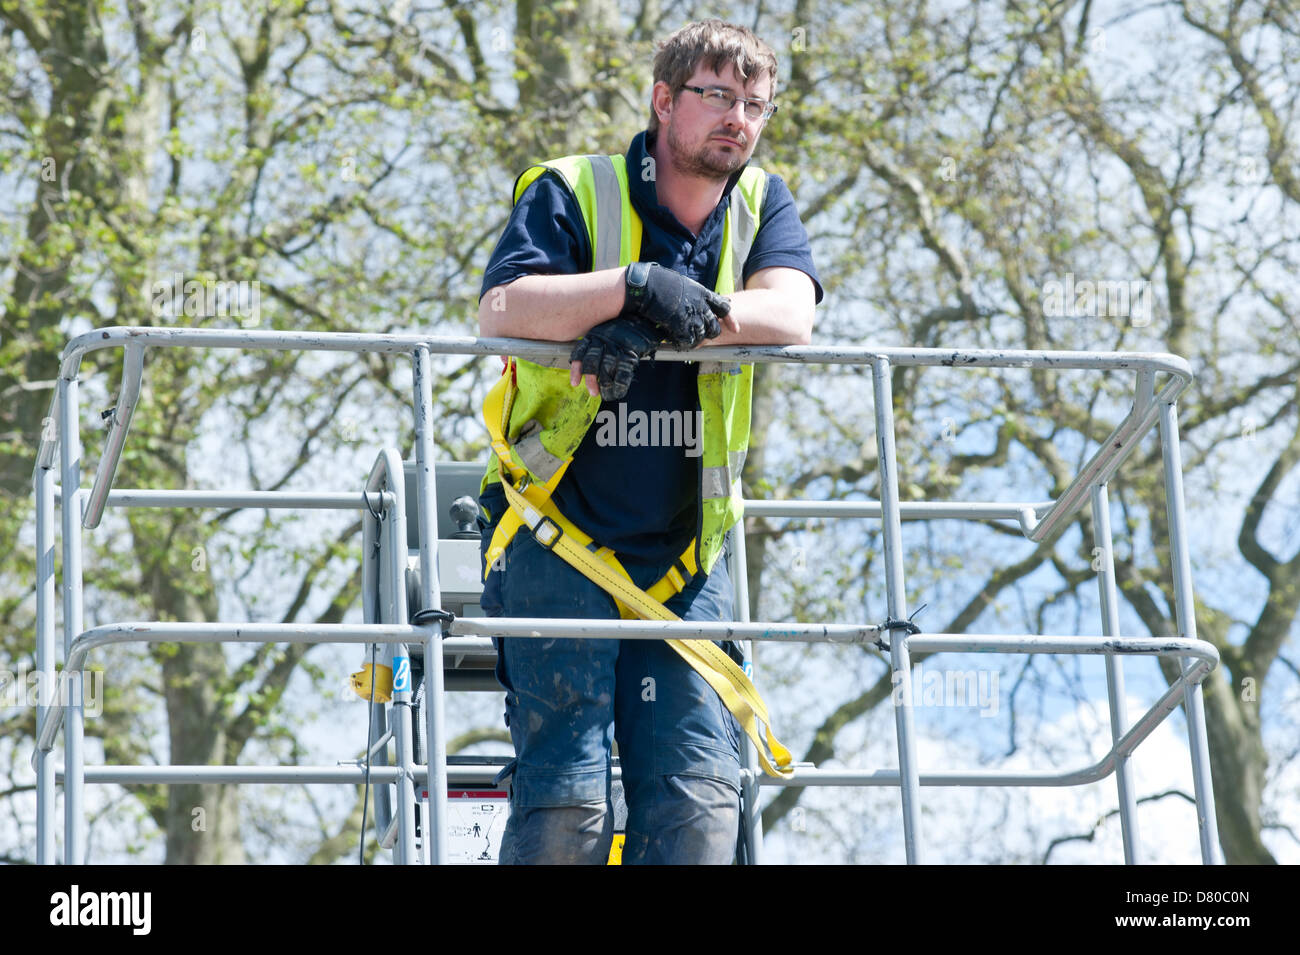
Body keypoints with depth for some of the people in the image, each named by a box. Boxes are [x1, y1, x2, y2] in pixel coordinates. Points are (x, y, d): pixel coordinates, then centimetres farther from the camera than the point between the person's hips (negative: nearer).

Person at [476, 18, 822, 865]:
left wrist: (663, 325, -24)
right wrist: (635, 286, -28)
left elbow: (790, 315, -10)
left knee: (701, 800, -6)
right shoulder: (573, 193, -2)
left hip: (687, 556, 4)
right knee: (566, 804, -12)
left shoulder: (763, 206, 10)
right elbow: (501, 310, -17)